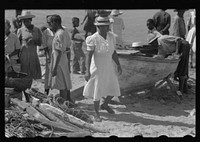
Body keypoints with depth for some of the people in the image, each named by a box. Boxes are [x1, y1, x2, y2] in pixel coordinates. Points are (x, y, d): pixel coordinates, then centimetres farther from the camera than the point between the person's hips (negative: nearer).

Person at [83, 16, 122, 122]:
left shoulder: (111, 36, -5)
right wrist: (87, 71, -27)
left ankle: (105, 105, 41)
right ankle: (96, 113, 26)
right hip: (97, 68, -6)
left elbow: (113, 52, 5)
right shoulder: (93, 39, -22)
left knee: (114, 89, 13)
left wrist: (118, 65, 7)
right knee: (97, 91, 6)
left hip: (108, 68, 6)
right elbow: (88, 55, -22)